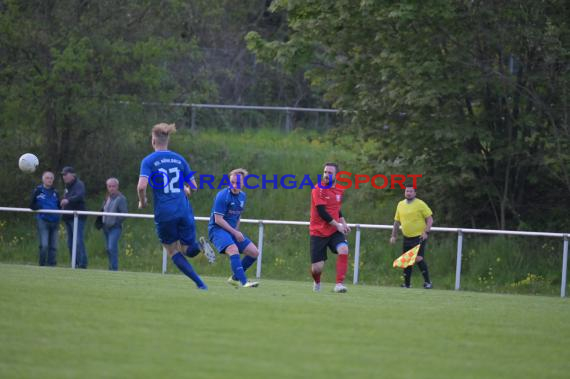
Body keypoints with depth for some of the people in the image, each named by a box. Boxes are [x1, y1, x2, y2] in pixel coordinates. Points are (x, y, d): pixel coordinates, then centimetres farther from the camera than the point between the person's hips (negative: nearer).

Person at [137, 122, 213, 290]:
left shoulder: (148, 161, -4)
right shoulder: (179, 159, 8)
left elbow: (141, 186, -18)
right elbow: (193, 186, 10)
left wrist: (142, 202, 1)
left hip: (164, 213, -3)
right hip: (184, 210, 3)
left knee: (173, 252, 13)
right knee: (189, 249, 16)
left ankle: (200, 283, -3)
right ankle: (199, 246, -22)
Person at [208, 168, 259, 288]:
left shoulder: (242, 196, 9)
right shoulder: (222, 196, -15)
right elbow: (218, 220, -18)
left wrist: (237, 232, 10)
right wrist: (235, 233, -16)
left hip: (233, 230, 8)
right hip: (217, 229, -8)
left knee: (254, 252, 2)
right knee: (233, 250, -32)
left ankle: (235, 278, 15)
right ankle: (243, 282, -39)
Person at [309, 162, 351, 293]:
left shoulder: (339, 190, 8)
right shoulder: (318, 189, -12)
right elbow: (322, 212, -18)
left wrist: (343, 223, 7)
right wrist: (337, 225, -15)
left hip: (335, 231, 4)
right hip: (318, 232, -4)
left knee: (343, 249, -28)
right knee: (317, 268, -5)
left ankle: (339, 284, -24)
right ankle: (317, 283, 32)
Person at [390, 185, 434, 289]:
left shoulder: (420, 204, -5)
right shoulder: (400, 205, 11)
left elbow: (430, 219, -5)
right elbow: (397, 221, 19)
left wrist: (426, 232, -16)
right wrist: (394, 236, 14)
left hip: (419, 237, -6)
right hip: (407, 237, 6)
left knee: (418, 259, -17)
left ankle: (427, 282, -9)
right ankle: (407, 283, 14)